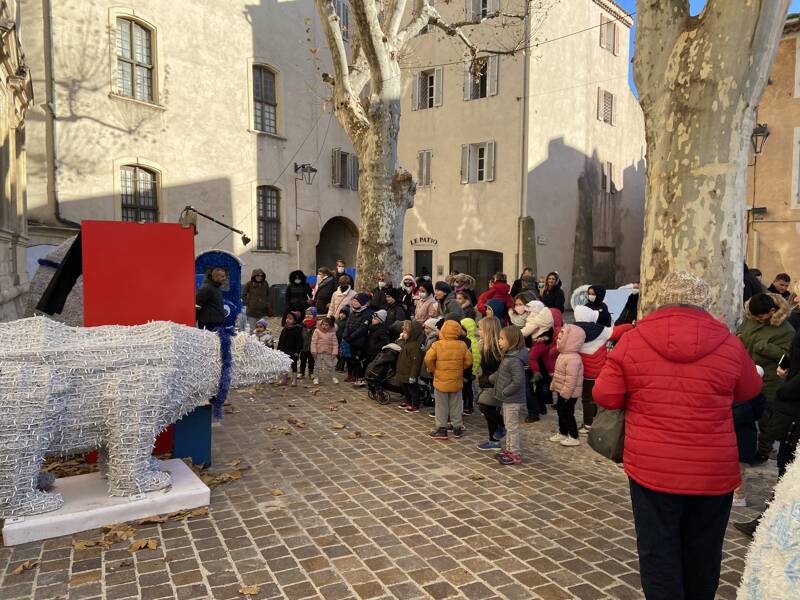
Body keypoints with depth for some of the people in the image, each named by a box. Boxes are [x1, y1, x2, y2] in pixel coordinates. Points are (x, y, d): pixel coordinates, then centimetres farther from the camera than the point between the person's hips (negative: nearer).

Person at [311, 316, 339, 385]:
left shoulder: (332, 332, -3)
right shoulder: (317, 331, -6)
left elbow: (335, 343, 0)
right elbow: (313, 342, -7)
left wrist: (334, 352, -6)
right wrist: (314, 351, -12)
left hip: (328, 353, 1)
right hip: (318, 353, -1)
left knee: (330, 366, 6)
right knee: (318, 366, 8)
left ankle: (333, 377, 18)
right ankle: (316, 378, 19)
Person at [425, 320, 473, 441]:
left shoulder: (437, 345, -14)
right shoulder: (462, 345, -5)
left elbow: (428, 359, -18)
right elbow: (468, 360, -3)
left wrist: (432, 370, 0)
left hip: (441, 381, -2)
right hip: (456, 382, 2)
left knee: (441, 406, 10)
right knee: (456, 406, 15)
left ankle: (441, 429, 13)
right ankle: (457, 428, 22)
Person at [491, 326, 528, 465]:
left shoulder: (515, 360, -25)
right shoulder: (508, 356, 6)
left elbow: (517, 381, -29)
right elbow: (500, 373, 18)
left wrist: (504, 392, -20)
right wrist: (490, 379, 8)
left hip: (512, 400, -10)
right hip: (506, 399, 10)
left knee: (512, 427, 2)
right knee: (508, 425, 20)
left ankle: (516, 455, 13)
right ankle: (509, 449, 33)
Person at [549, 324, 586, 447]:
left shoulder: (573, 358, -28)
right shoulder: (564, 354, 7)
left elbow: (571, 380, -29)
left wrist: (565, 394, -26)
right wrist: (554, 386, 20)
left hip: (569, 393, -10)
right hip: (562, 391, 10)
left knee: (568, 414, 1)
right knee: (561, 411, 19)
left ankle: (574, 437, 15)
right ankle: (563, 433, 33)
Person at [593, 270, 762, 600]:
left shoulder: (632, 340, -9)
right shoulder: (729, 343, -5)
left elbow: (605, 396, -5)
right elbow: (750, 391, 12)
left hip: (651, 468, -2)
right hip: (713, 472, 2)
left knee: (658, 553, 9)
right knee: (702, 553, 21)